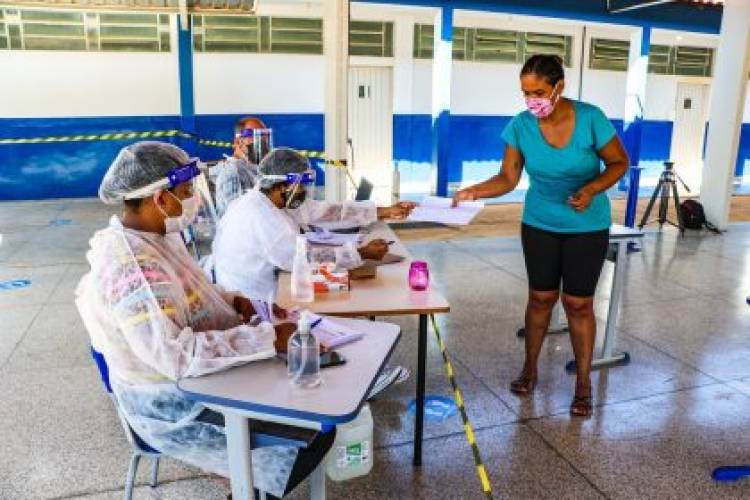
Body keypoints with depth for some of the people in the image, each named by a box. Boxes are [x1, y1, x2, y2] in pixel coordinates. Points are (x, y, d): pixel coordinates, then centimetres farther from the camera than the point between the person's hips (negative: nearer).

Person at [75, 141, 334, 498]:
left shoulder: (149, 237, 0)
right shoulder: (132, 267, -30)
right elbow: (177, 356, -36)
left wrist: (227, 300, 0)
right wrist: (269, 338, -34)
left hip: (186, 380, 10)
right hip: (174, 406, -10)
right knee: (317, 429, -10)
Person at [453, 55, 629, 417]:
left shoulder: (590, 118, -19)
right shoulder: (520, 126, -12)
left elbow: (619, 163, -8)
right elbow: (508, 178, -9)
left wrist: (592, 189, -25)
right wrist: (474, 192, -25)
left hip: (587, 226, -2)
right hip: (539, 224, 2)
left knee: (578, 303, 2)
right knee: (541, 297, 10)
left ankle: (584, 384, 18)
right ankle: (530, 368, 29)